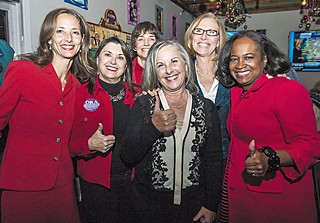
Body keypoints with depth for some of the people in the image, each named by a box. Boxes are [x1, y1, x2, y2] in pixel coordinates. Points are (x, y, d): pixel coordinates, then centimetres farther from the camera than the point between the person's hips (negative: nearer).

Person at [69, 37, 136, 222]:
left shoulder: (135, 95, 1)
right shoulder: (81, 93, -7)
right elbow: (70, 141, -6)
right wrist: (90, 144, -25)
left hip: (130, 181, 3)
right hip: (95, 184, -3)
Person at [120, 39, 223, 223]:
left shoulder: (207, 108, -4)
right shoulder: (144, 104, -7)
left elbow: (214, 160, -1)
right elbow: (127, 156, -12)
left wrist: (211, 205, -3)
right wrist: (153, 127, -27)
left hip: (193, 202, 1)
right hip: (150, 202, 0)